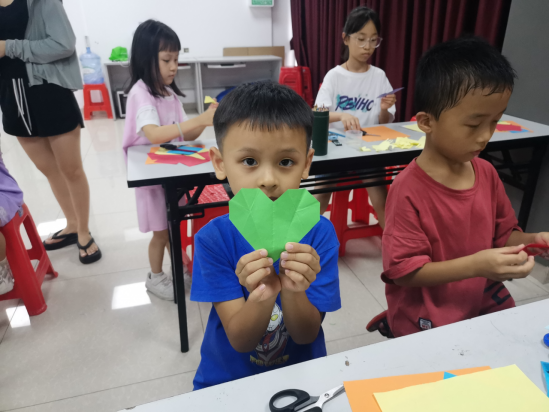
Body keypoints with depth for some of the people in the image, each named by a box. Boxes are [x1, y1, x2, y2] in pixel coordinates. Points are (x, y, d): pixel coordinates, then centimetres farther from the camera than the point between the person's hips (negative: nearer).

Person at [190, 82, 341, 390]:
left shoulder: (320, 233, -12)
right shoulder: (213, 238, -13)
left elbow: (306, 336, -10)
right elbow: (239, 341, -13)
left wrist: (293, 292, -28)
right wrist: (262, 297, -31)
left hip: (300, 374, 1)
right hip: (227, 381, 0)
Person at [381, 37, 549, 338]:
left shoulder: (487, 172, 0)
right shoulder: (408, 190, -22)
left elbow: (502, 234, 13)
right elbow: (402, 271, -20)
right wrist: (474, 265, -25)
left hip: (486, 302, 6)